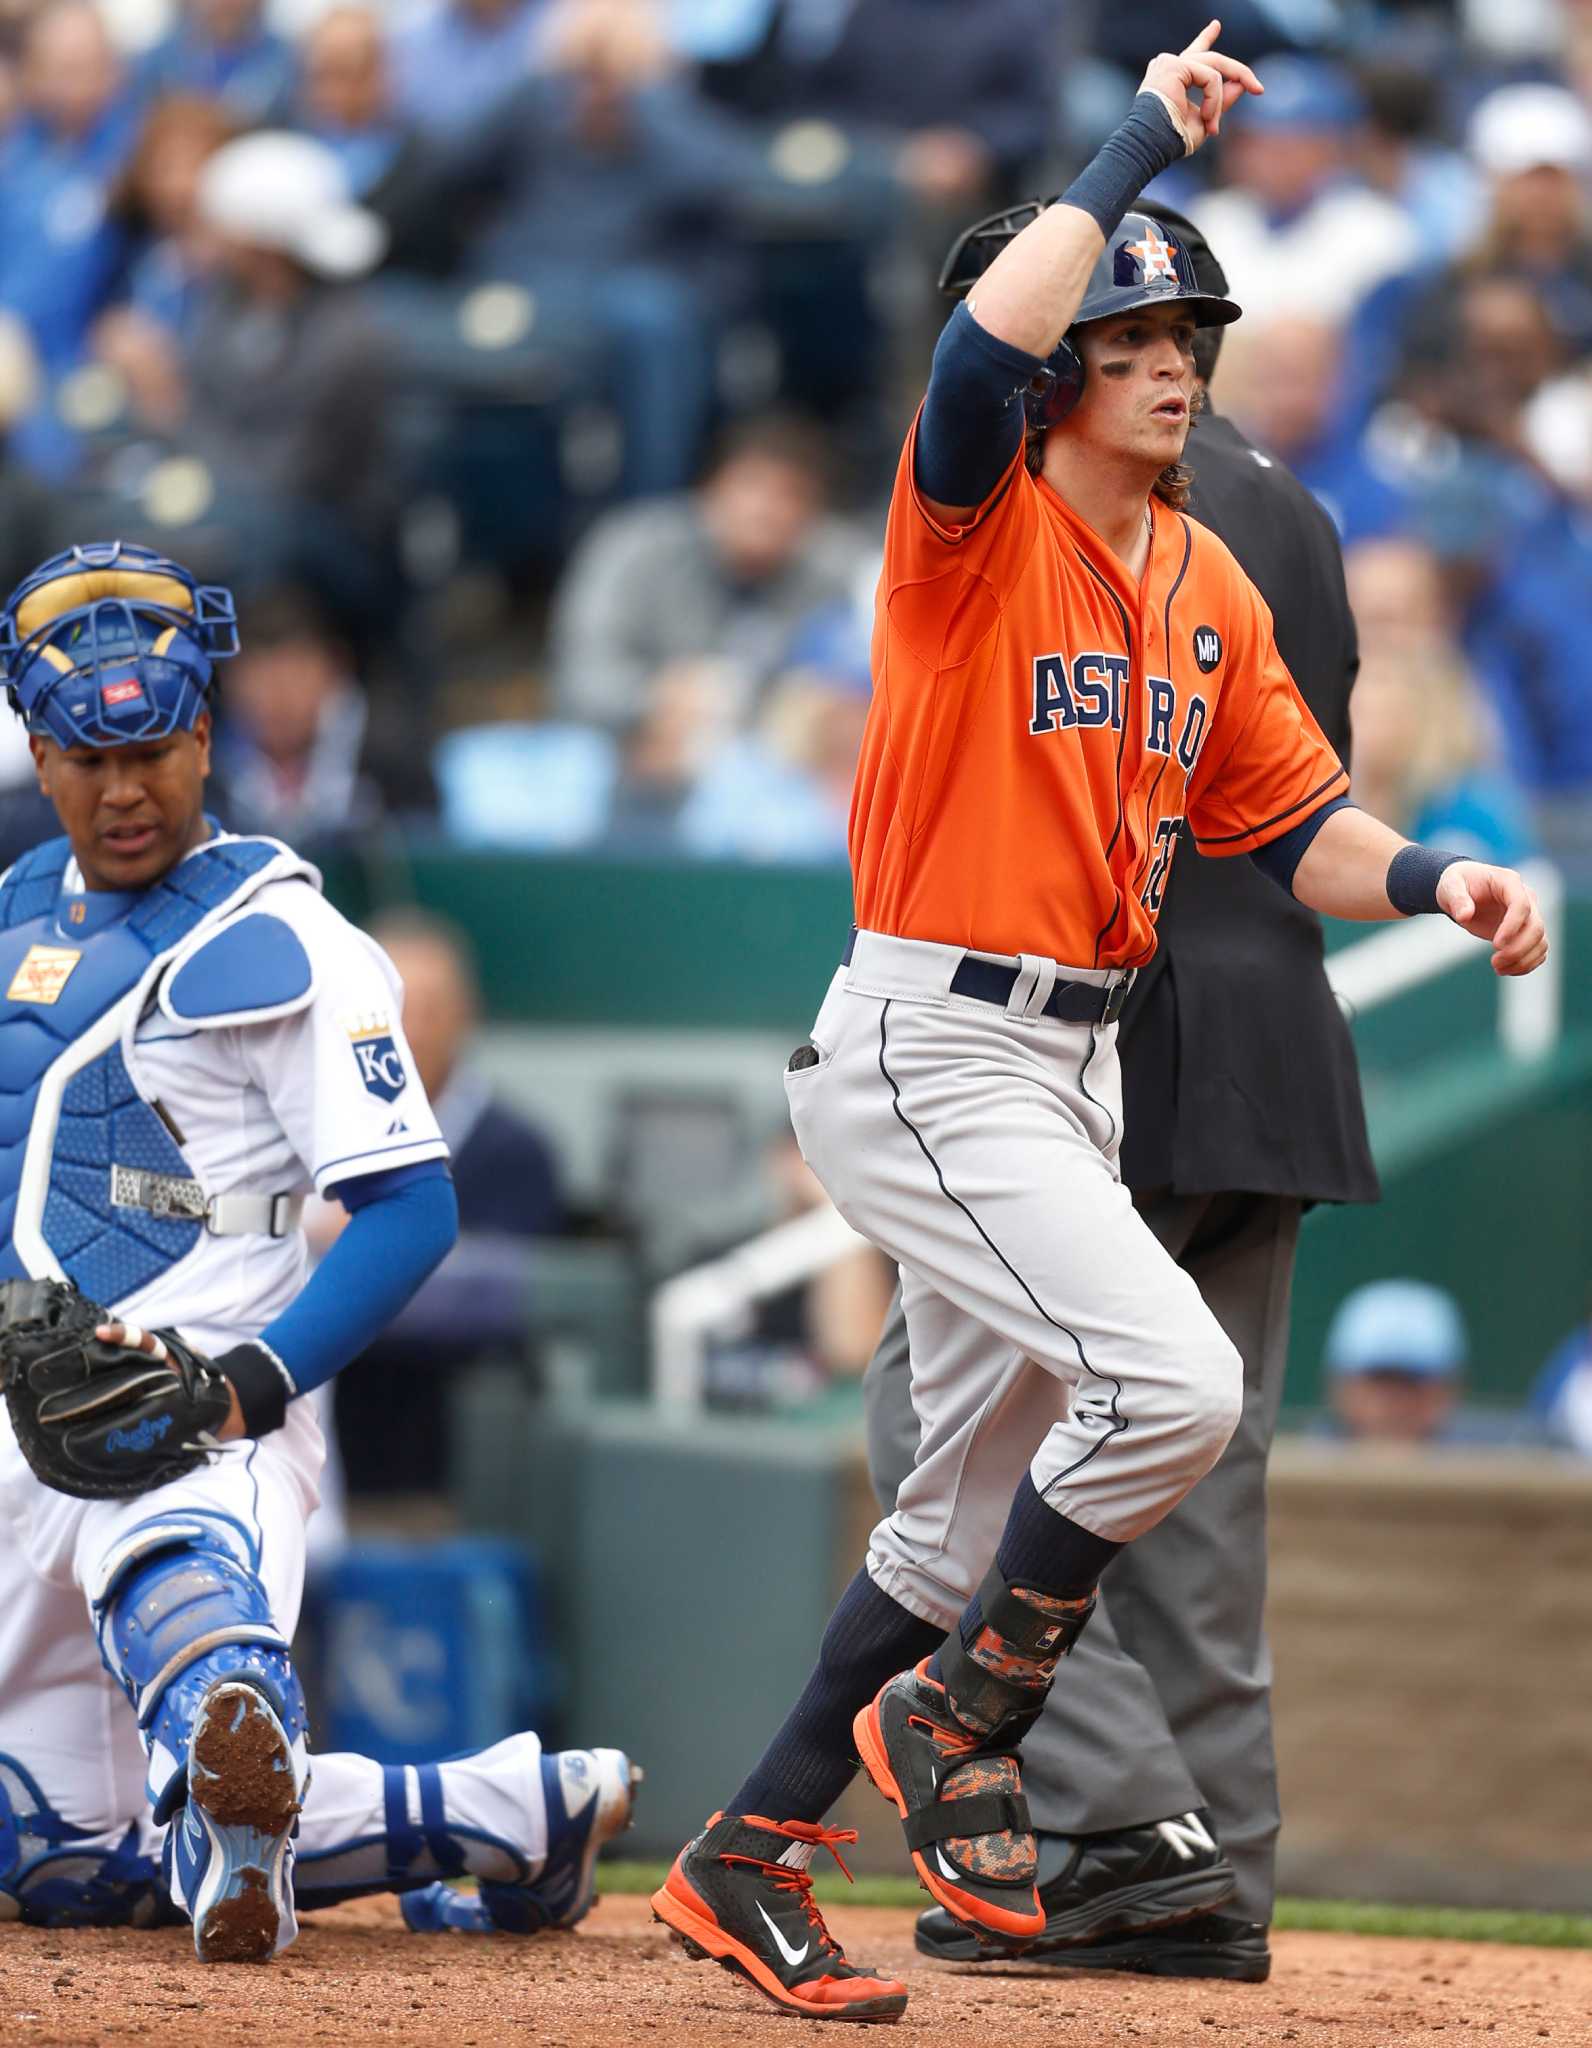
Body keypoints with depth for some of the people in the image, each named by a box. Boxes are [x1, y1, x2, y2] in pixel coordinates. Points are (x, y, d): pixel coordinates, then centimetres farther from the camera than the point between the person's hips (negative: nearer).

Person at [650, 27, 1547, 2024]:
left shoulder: (1211, 585, 12)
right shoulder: (978, 525, -11)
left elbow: (1290, 824, 14)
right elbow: (984, 352, -33)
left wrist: (1433, 878, -6)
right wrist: (1139, 143, -24)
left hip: (1076, 1065, 9)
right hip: (927, 1054, -9)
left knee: (973, 1513, 14)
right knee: (1172, 1380, -23)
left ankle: (743, 1861, 25)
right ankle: (959, 1726, -1)